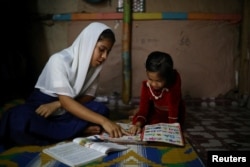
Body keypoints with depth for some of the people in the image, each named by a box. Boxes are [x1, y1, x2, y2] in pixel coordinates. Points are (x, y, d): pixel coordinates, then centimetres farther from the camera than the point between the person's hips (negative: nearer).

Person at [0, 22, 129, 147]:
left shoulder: (94, 65, -4)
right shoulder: (60, 60, -23)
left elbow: (89, 96, -4)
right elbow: (66, 101, -30)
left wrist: (57, 104, -23)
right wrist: (103, 121, -41)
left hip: (65, 111, 4)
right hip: (41, 106, -4)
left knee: (101, 109, -23)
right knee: (18, 121, -37)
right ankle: (80, 131, -27)